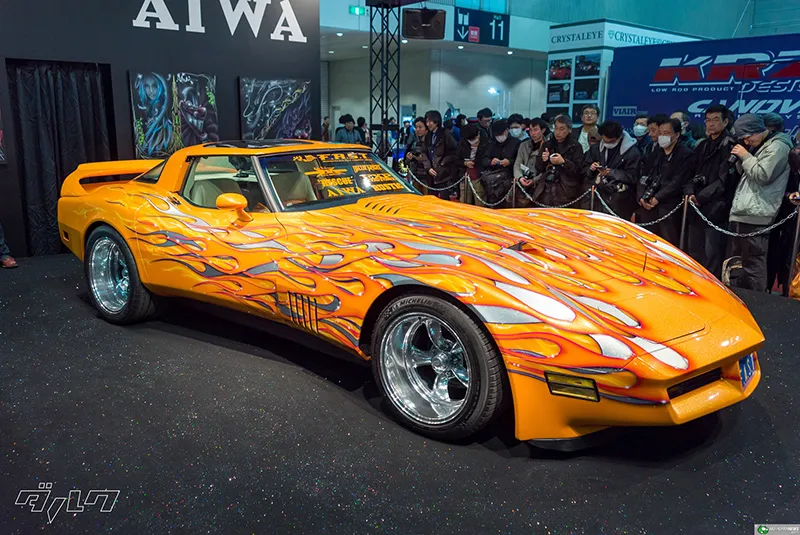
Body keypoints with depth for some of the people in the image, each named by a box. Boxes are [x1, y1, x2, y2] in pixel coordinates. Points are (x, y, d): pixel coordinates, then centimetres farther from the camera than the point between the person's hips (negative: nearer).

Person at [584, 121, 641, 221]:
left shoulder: (632, 152, -8)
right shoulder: (596, 148, 9)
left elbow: (633, 177, -10)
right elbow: (585, 169, 14)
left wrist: (612, 173, -20)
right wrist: (591, 169, -9)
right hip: (598, 196, 4)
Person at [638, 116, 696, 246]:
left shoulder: (686, 155, -4)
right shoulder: (657, 153, 18)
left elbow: (677, 183, -12)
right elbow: (645, 176, 15)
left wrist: (657, 198, -14)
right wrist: (642, 197, 0)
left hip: (669, 209, -6)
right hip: (649, 206, 6)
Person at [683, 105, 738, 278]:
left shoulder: (730, 146, -4)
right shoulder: (701, 145, 18)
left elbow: (725, 180, -13)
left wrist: (701, 197, -14)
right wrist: (690, 193, -5)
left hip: (715, 210, -7)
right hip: (696, 208, 7)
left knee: (712, 254, -10)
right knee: (693, 251, 12)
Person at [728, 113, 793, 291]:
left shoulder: (778, 146, -6)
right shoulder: (759, 146, 22)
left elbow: (763, 176, -16)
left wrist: (746, 157, -6)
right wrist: (740, 160, 8)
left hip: (755, 216, -10)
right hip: (742, 213, 10)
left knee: (753, 264, -9)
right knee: (740, 261, 13)